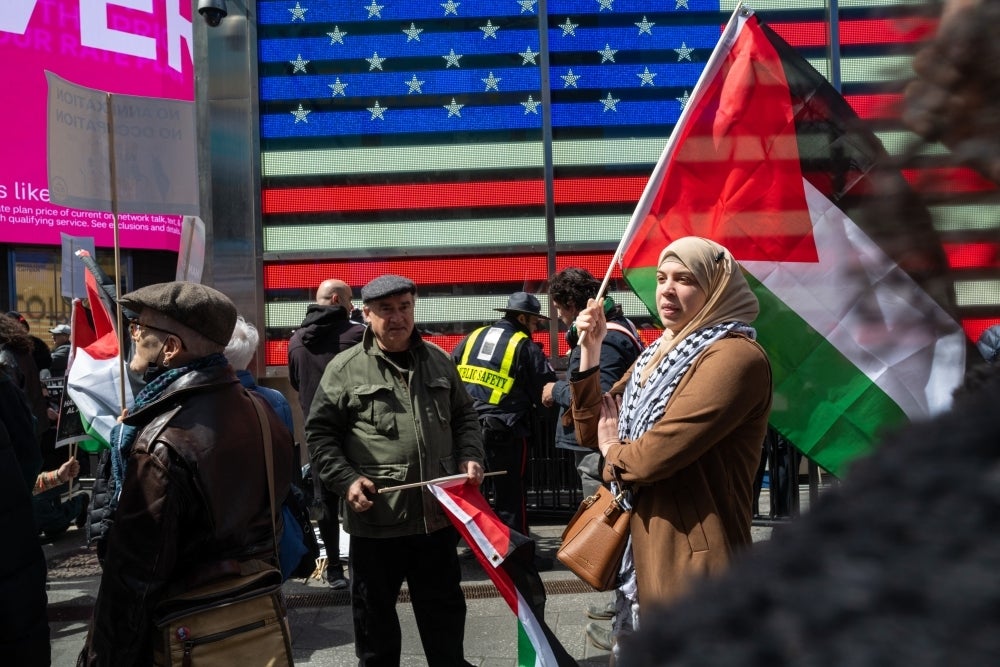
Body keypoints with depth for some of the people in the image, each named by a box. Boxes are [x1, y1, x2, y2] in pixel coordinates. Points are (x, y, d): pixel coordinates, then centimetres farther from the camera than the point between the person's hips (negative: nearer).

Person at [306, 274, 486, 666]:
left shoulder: (438, 360, 8)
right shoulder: (346, 368, -4)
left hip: (437, 513, 3)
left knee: (445, 608, 18)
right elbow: (320, 433, -1)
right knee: (374, 612, 13)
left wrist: (470, 456, 2)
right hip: (376, 518, -3)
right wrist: (345, 479, -13)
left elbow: (464, 416, 18)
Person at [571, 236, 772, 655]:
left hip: (691, 561, -9)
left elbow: (656, 455, -25)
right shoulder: (659, 354, 13)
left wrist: (614, 452, -3)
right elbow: (593, 433, 13)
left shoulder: (735, 356, -17)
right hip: (643, 550, 9)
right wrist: (590, 353, 2)